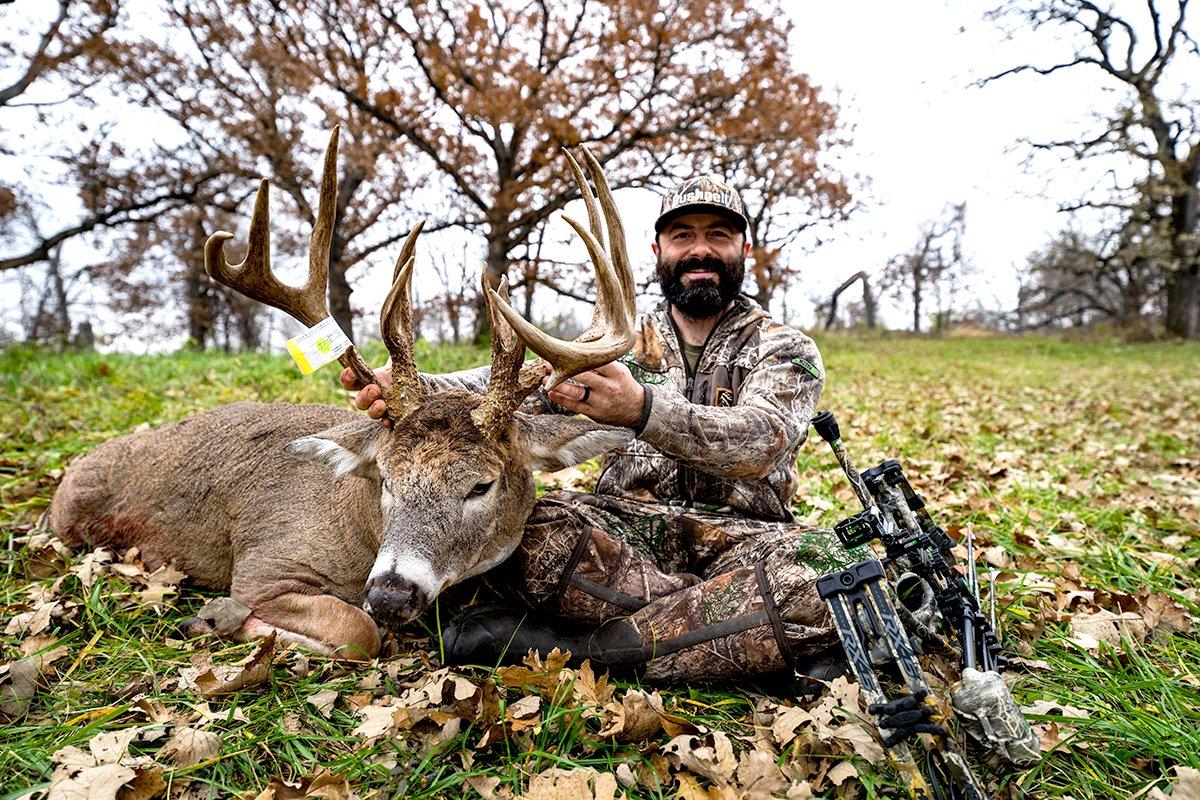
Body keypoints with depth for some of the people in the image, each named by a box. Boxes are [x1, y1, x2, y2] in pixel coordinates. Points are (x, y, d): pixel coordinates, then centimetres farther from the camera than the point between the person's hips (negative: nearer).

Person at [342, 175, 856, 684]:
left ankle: (581, 648, -26)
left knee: (819, 567, -35)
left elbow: (760, 441, -17)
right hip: (627, 526, 2)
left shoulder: (786, 350, 6)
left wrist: (642, 410, -36)